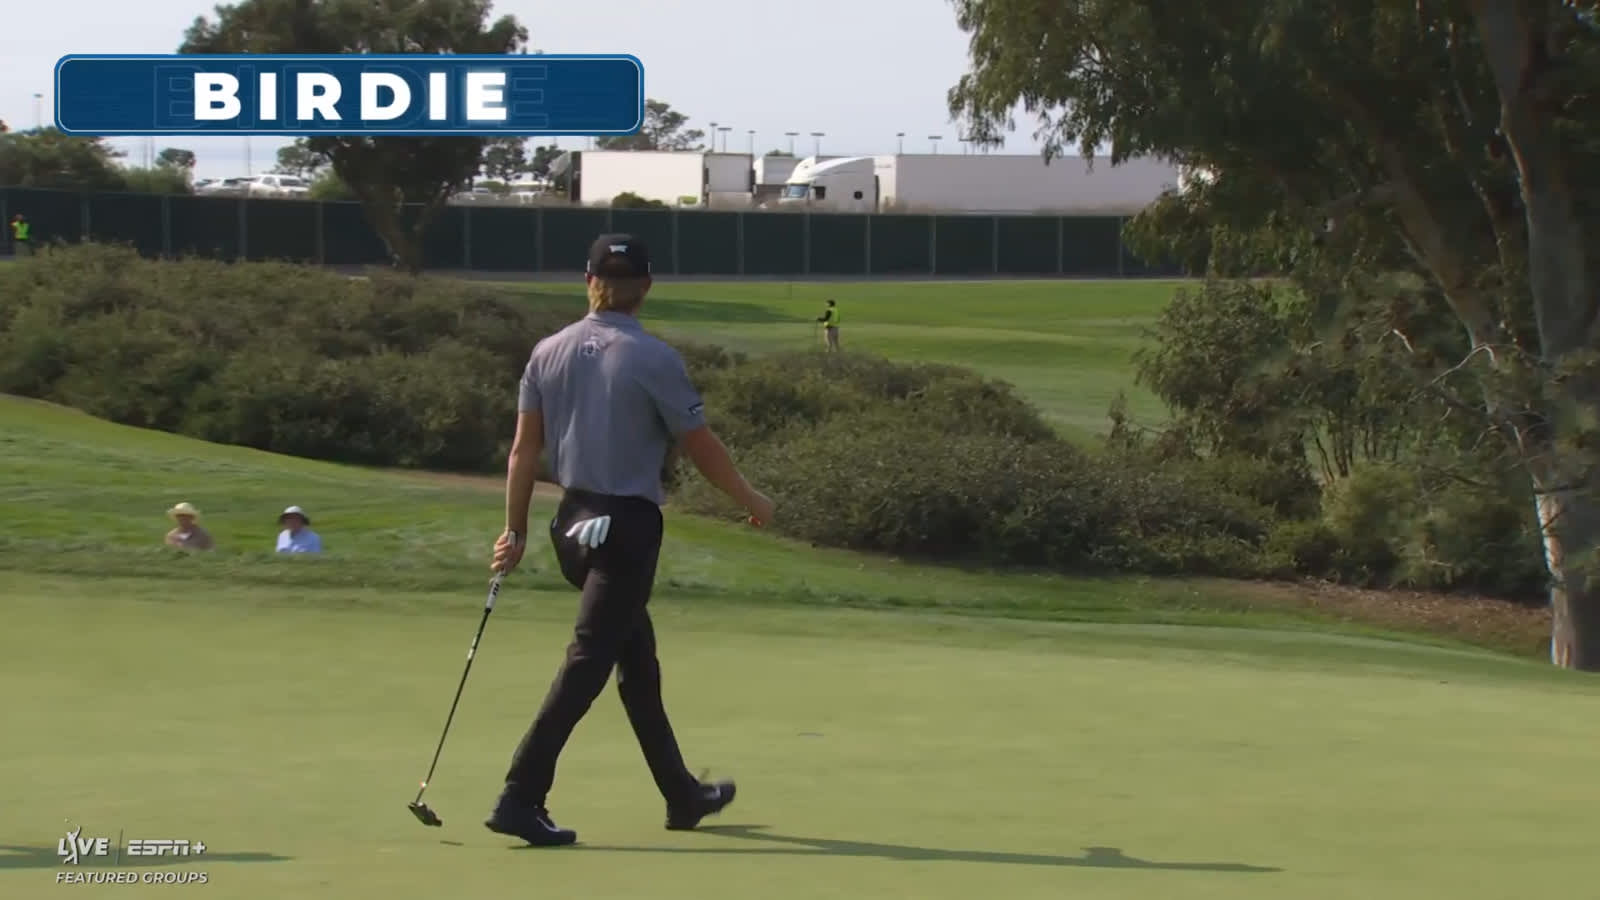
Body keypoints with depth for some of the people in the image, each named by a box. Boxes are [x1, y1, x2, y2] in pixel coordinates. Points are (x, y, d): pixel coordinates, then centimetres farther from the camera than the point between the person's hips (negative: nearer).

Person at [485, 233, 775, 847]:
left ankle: (682, 795, 29)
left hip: (572, 523, 7)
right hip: (628, 526, -7)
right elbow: (701, 448, -5)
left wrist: (515, 530, 12)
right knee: (587, 664, -6)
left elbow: (524, 449, 4)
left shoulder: (548, 353, 3)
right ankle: (520, 798, -13)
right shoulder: (654, 360, -12)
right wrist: (751, 500, 10)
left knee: (638, 666, 17)